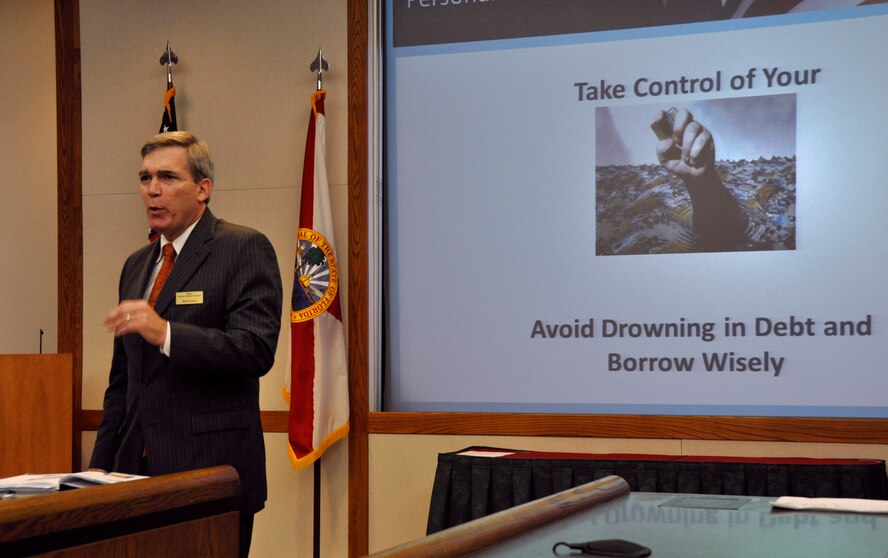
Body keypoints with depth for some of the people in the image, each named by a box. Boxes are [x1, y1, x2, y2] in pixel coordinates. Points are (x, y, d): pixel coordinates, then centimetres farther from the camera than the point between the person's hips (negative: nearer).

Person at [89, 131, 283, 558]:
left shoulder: (244, 249, -4)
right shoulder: (136, 265, 18)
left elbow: (257, 350, -17)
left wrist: (165, 333, -26)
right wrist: (101, 465, 14)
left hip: (212, 471, -6)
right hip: (140, 471, 6)